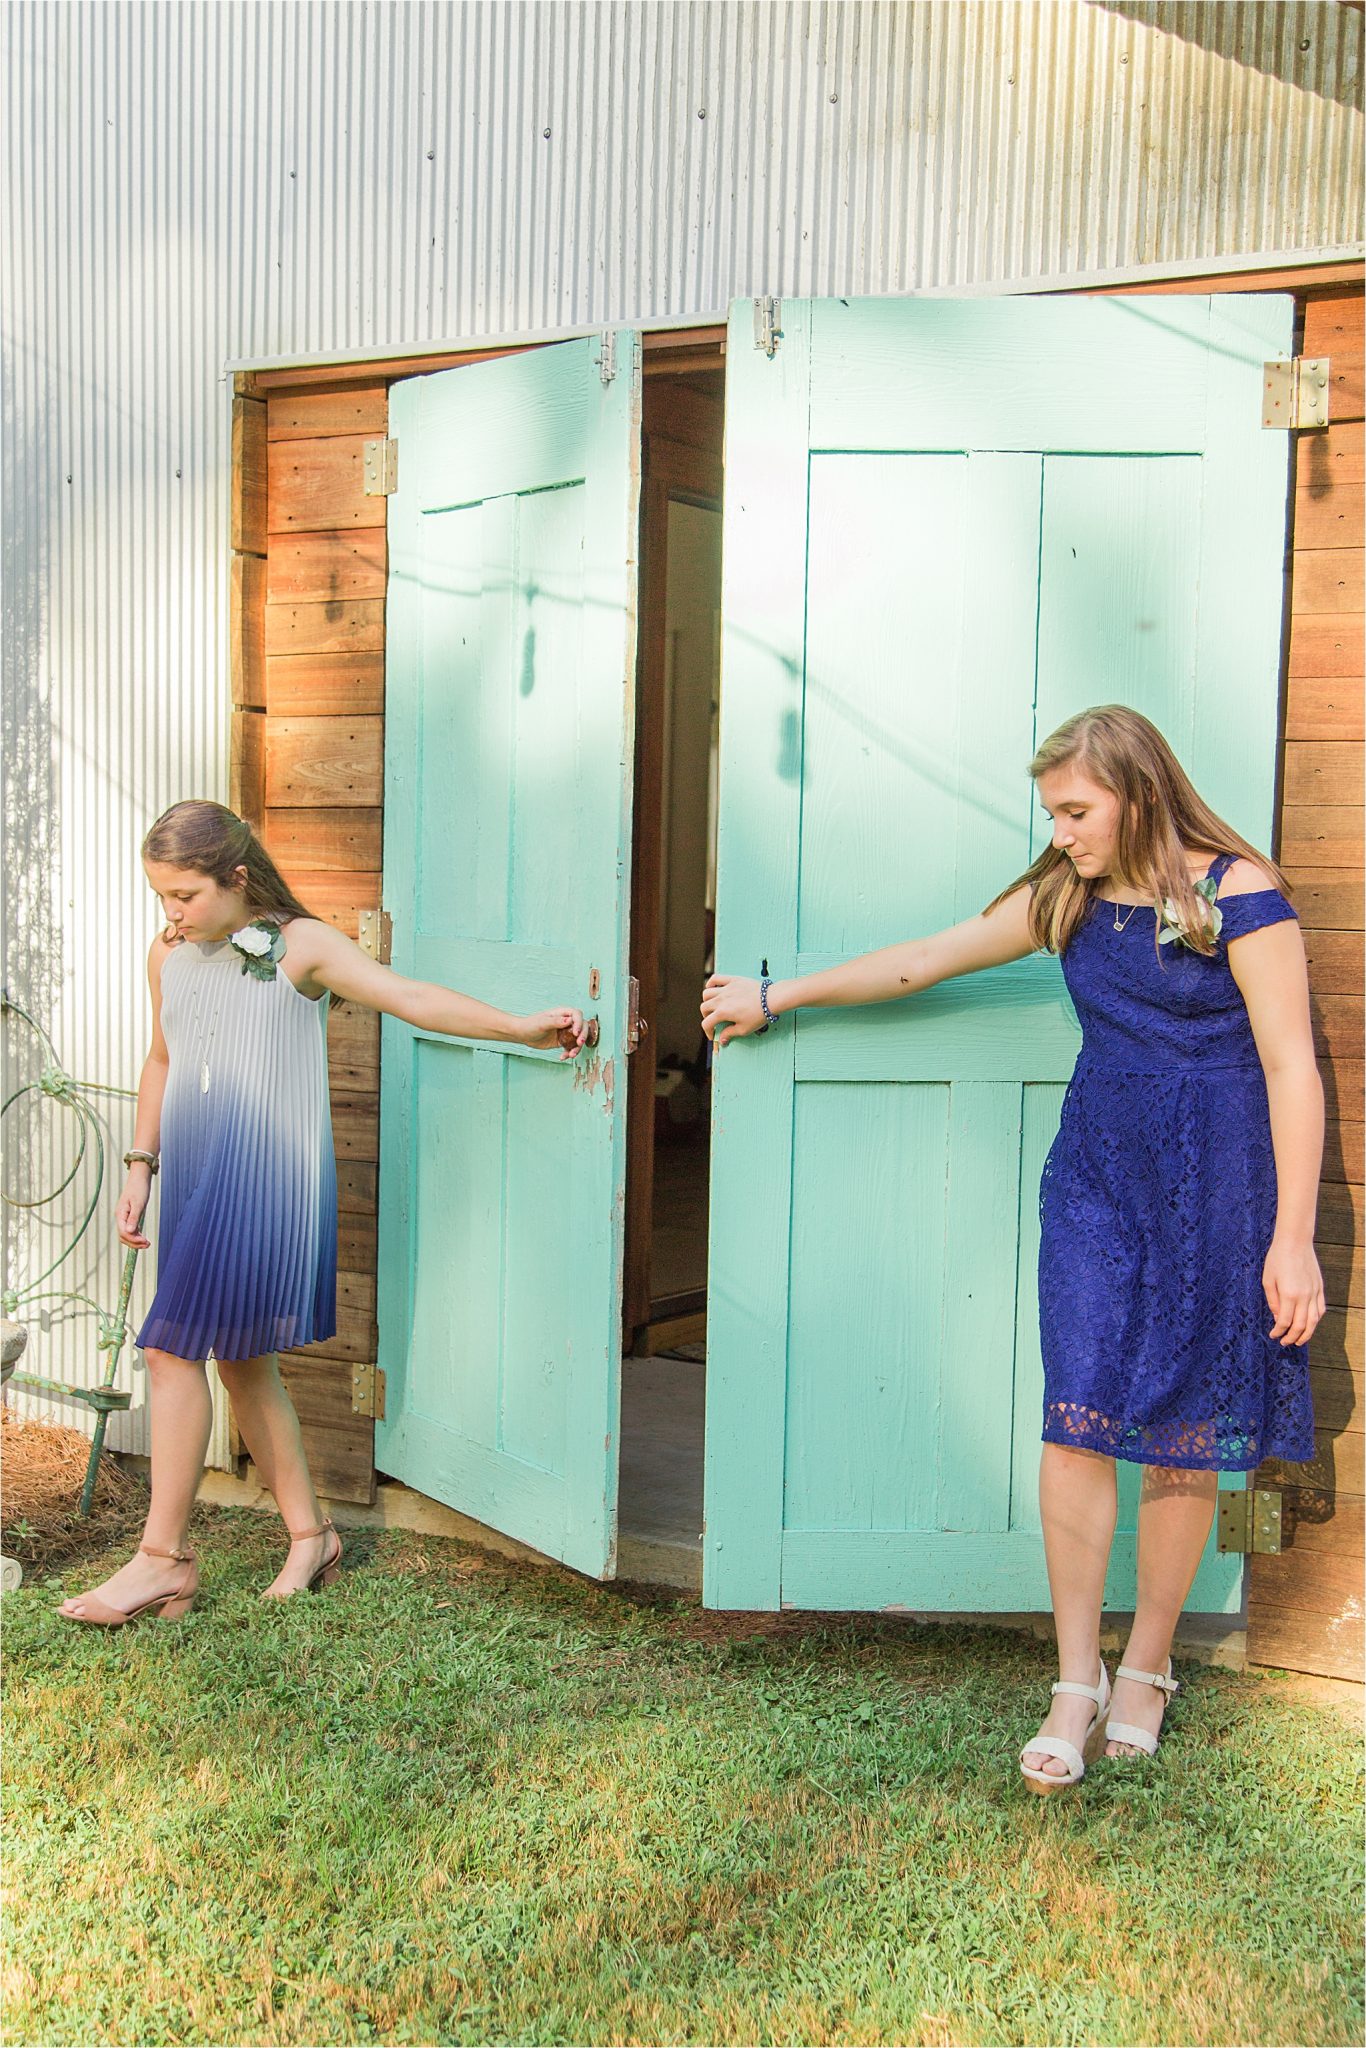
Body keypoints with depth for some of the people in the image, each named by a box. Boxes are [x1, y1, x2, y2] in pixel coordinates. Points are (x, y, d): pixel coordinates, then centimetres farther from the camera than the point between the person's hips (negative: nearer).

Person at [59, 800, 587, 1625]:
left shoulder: (302, 946, -7)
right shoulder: (169, 955, 11)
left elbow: (408, 996, -15)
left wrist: (520, 1027, -25)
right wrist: (141, 1165, 16)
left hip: (264, 1178, -7)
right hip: (195, 1178, 7)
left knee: (173, 1347, -11)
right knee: (241, 1360, 10)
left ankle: (163, 1558, 0)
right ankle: (310, 1532, 23)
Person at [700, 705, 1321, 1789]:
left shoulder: (1237, 894, -8)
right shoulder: (1065, 899, 8)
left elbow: (1291, 1068, -9)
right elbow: (919, 962, 15)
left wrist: (1292, 1239, -13)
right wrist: (776, 997, 19)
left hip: (1218, 1188, -4)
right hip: (1096, 1178, 4)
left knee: (1184, 1441, 5)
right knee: (1079, 1423, -5)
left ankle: (1147, 1671, 24)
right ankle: (1078, 1682, 8)